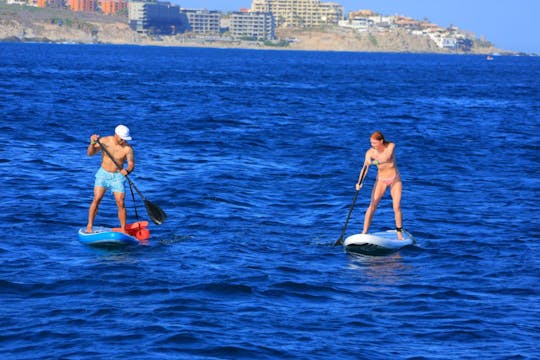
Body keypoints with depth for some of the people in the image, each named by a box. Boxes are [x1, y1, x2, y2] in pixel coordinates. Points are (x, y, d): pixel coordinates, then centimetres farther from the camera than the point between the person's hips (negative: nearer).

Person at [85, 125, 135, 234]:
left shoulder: (127, 148, -14)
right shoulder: (104, 141, -10)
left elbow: (131, 164, -15)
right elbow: (90, 153, -9)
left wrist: (127, 170, -38)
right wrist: (92, 144, -29)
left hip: (118, 177, 0)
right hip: (103, 174, 1)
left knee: (120, 203, -6)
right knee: (97, 199, -11)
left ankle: (123, 230, 5)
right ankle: (89, 226, -2)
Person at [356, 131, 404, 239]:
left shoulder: (391, 146, -17)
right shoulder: (370, 152, -14)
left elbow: (386, 157, -36)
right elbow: (365, 168, -22)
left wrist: (372, 161, -44)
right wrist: (360, 183, -36)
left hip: (395, 179, -1)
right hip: (381, 180, 1)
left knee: (396, 207, -7)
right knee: (373, 205, -12)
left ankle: (400, 234, 8)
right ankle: (364, 233, -14)